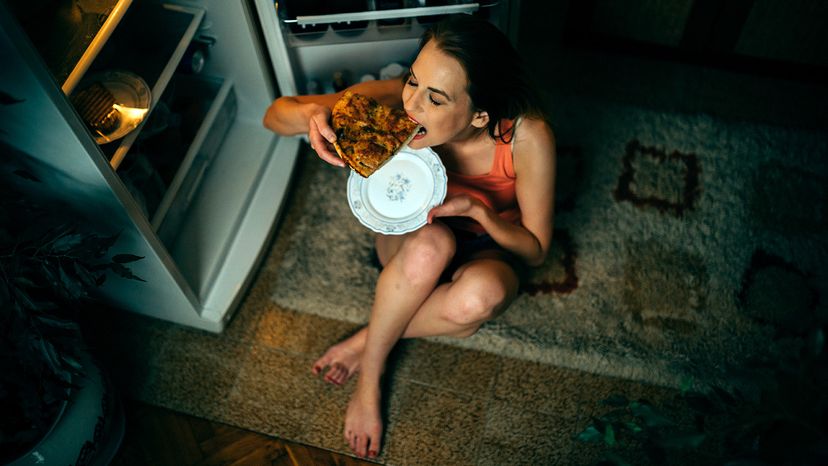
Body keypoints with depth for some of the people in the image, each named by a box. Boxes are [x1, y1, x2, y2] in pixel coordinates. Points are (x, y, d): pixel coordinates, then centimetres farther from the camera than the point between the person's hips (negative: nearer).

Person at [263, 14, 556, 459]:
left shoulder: (528, 137, -30)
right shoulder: (394, 99, -26)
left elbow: (535, 250, -17)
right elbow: (275, 113, -18)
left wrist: (478, 209, -36)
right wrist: (310, 114, -42)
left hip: (489, 249, -1)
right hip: (412, 237, 1)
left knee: (480, 295, -38)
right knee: (430, 245, -37)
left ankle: (366, 340, -11)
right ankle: (370, 376, -14)